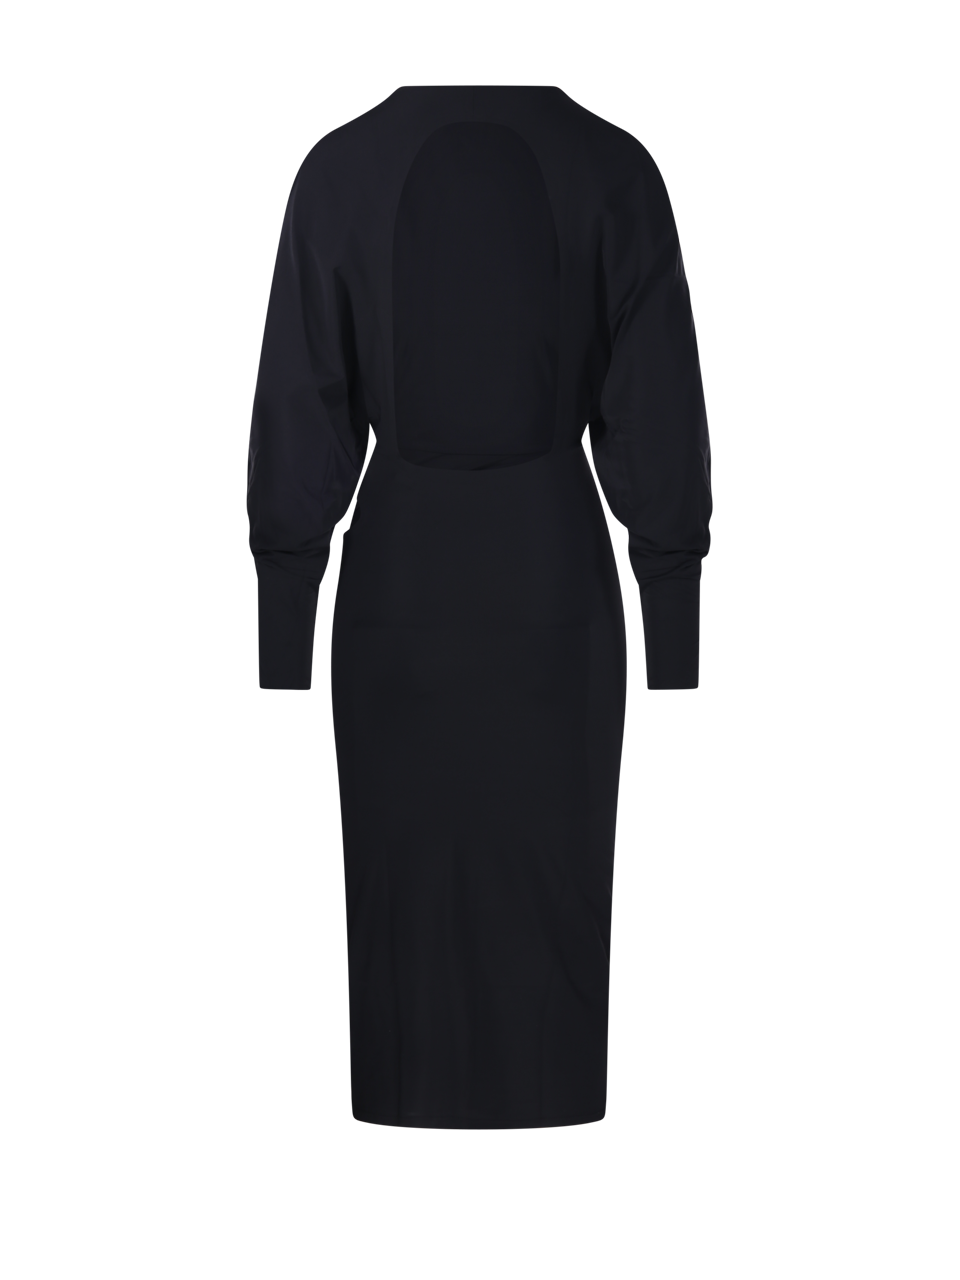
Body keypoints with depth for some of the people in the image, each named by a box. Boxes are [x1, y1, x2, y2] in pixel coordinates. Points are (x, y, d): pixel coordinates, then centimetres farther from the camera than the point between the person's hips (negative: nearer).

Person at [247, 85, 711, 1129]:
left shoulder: (341, 172, -5)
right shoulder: (611, 173, -5)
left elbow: (299, 417, -4)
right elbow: (657, 426, -4)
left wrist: (282, 577, 4)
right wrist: (672, 596, 4)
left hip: (396, 575, 0)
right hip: (553, 576, 0)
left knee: (403, 859, 13)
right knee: (550, 863, 12)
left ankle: (403, 1098, 25)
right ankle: (552, 1090, 24)